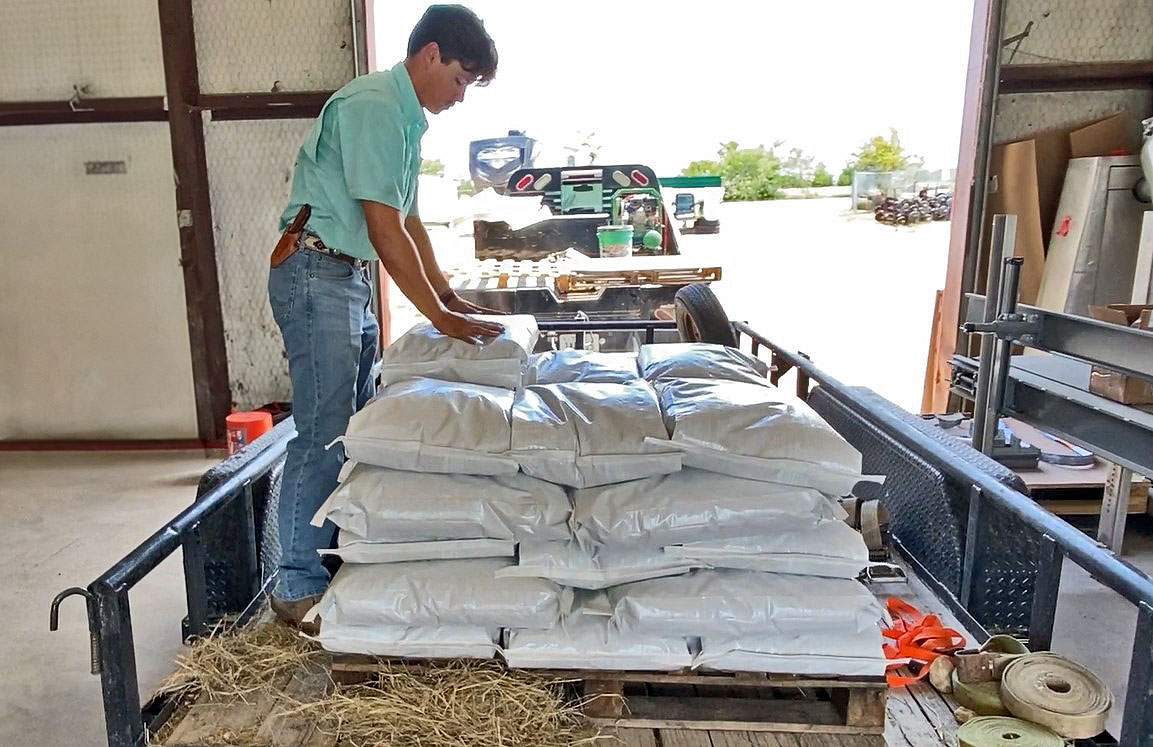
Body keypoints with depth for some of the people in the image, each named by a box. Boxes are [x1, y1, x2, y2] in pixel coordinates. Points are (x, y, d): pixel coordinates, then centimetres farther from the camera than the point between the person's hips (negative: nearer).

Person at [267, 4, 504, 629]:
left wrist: (450, 297, 15)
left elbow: (409, 221, 20)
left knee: (358, 428, 11)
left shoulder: (407, 119, 16)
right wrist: (440, 317, -16)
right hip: (315, 273, -10)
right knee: (323, 435, -8)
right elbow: (386, 230, -20)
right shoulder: (372, 107, -15)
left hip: (350, 277, 10)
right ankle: (298, 588, 4)